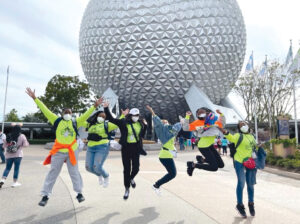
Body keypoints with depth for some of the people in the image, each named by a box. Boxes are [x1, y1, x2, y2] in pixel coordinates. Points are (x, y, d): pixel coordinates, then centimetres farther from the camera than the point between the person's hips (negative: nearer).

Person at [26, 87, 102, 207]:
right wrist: (35, 98, -2)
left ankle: (79, 193, 22)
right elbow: (45, 110, 1)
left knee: (74, 172, 10)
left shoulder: (75, 122, 5)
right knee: (52, 173, 7)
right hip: (58, 152, -1)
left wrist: (94, 106, -6)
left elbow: (86, 115, 2)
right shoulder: (57, 121, 3)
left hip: (72, 151, 1)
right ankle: (45, 195, 17)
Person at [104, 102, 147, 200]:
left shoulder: (140, 123, 5)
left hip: (136, 148, 3)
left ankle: (131, 178, 37)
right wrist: (106, 108, -16)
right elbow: (111, 119, -9)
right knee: (127, 169, 4)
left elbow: (142, 135, 14)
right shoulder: (123, 122, -6)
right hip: (126, 148, -2)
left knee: (136, 168, -1)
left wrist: (145, 126, 2)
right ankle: (127, 189, 22)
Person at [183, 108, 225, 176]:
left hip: (210, 145, 7)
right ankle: (193, 165, 0)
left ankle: (202, 159, 20)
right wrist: (187, 117, -18)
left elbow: (222, 124, 18)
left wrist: (221, 114, 6)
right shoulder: (197, 122, -9)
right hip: (203, 147, -7)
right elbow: (185, 128, -12)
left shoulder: (213, 120, 6)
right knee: (214, 167, -9)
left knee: (221, 165, 12)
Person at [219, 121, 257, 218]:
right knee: (241, 183, -2)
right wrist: (226, 133, -52)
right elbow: (231, 138, -33)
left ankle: (251, 203, 36)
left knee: (250, 184, 15)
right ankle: (240, 205, 17)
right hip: (239, 162, -6)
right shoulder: (238, 136, -9)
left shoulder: (251, 136, 12)